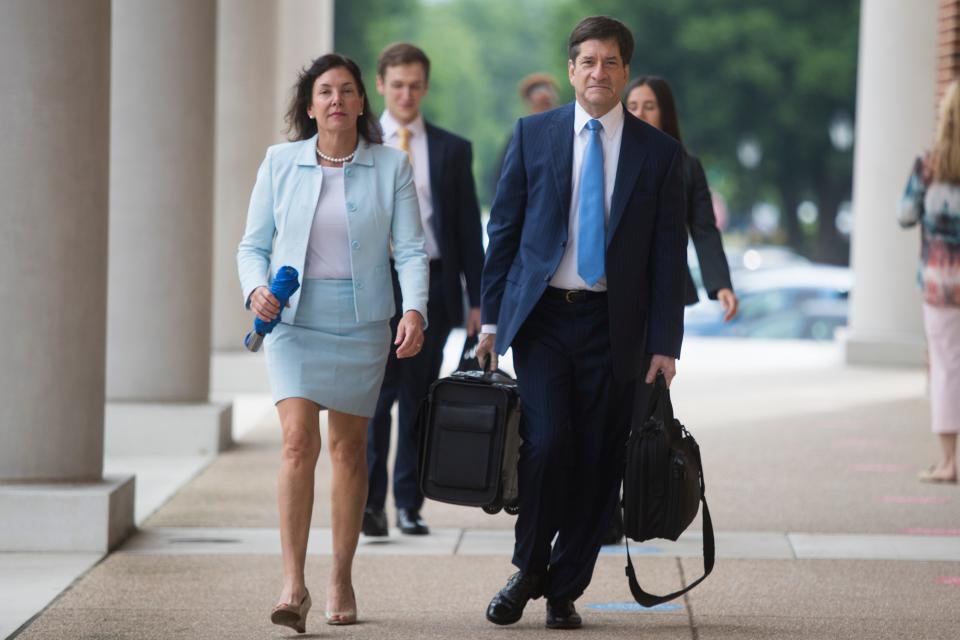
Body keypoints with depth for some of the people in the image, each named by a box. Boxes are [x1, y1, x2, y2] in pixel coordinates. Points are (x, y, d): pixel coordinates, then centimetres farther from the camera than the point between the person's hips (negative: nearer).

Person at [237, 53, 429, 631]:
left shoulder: (391, 166, 1)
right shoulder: (281, 163, 3)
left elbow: (411, 249, -2)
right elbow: (254, 244, 7)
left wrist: (415, 309, -18)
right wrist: (256, 289, -13)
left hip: (361, 323, 1)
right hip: (294, 319, -1)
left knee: (350, 449, 8)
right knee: (300, 441, -15)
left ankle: (342, 579, 21)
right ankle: (293, 584, -16)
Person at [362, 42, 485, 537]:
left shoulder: (453, 150, 10)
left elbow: (469, 228, 9)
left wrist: (477, 300, 3)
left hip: (431, 286, 1)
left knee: (418, 398, 3)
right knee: (376, 392, -11)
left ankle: (408, 505, 9)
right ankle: (369, 500, -4)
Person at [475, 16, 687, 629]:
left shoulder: (660, 152, 4)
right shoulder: (533, 135, 5)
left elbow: (669, 254, 4)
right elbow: (504, 229, 8)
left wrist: (664, 343, -2)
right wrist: (492, 317, 4)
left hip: (613, 326, 1)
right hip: (541, 317, -1)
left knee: (596, 464, 2)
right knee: (546, 445, -13)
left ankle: (565, 590, 15)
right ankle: (529, 569, 8)